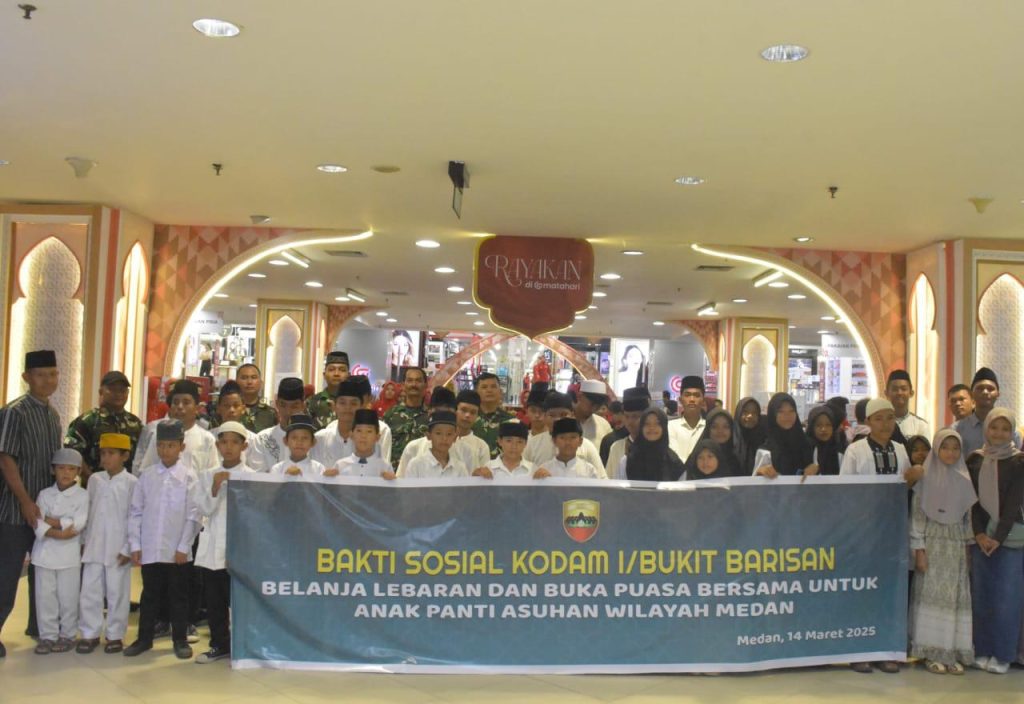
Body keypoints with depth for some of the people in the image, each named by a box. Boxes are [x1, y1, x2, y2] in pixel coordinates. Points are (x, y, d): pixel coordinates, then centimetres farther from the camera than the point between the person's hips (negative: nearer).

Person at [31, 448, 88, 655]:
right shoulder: (45, 494, 6)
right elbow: (38, 525, -5)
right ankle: (47, 636, 16)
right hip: (44, 553, 2)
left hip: (69, 555, -2)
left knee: (68, 597, 4)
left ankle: (67, 635, 16)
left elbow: (78, 524, -13)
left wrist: (49, 520, -9)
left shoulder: (83, 495, -1)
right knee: (45, 596, 6)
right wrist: (58, 533, -20)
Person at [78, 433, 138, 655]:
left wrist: (128, 549, -11)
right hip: (93, 548, 4)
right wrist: (84, 541, 10)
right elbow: (87, 512, 13)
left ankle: (115, 635, 16)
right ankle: (90, 634, 19)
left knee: (117, 594, 4)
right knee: (89, 592, 7)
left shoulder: (131, 483, -7)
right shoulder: (94, 480, 6)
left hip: (119, 550, -4)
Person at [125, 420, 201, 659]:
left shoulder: (189, 477, -4)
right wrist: (135, 545, 0)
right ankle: (144, 638, 24)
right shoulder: (147, 475, 3)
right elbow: (135, 511, 5)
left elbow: (193, 515, -6)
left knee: (178, 595, 8)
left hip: (177, 550, -2)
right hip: (149, 549, 2)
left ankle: (180, 639, 20)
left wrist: (183, 547, -9)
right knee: (149, 594, 12)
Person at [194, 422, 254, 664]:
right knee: (214, 601, 10)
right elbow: (205, 510, -1)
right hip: (211, 547, 4)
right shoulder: (208, 475, 7)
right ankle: (220, 644, 22)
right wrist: (215, 488, -17)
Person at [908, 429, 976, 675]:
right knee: (931, 595, -3)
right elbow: (917, 516, -3)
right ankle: (932, 653, 4)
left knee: (956, 597, 2)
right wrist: (918, 549, -8)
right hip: (933, 545, -3)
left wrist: (969, 548, 6)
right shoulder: (926, 479, -2)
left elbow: (968, 517, 11)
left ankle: (953, 652, 10)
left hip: (957, 546, 3)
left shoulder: (964, 480, 7)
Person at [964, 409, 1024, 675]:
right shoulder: (975, 459, 6)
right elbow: (973, 499, 3)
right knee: (981, 595, 5)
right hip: (980, 535, 2)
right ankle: (982, 651, 15)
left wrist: (998, 537, -12)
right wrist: (980, 533, -9)